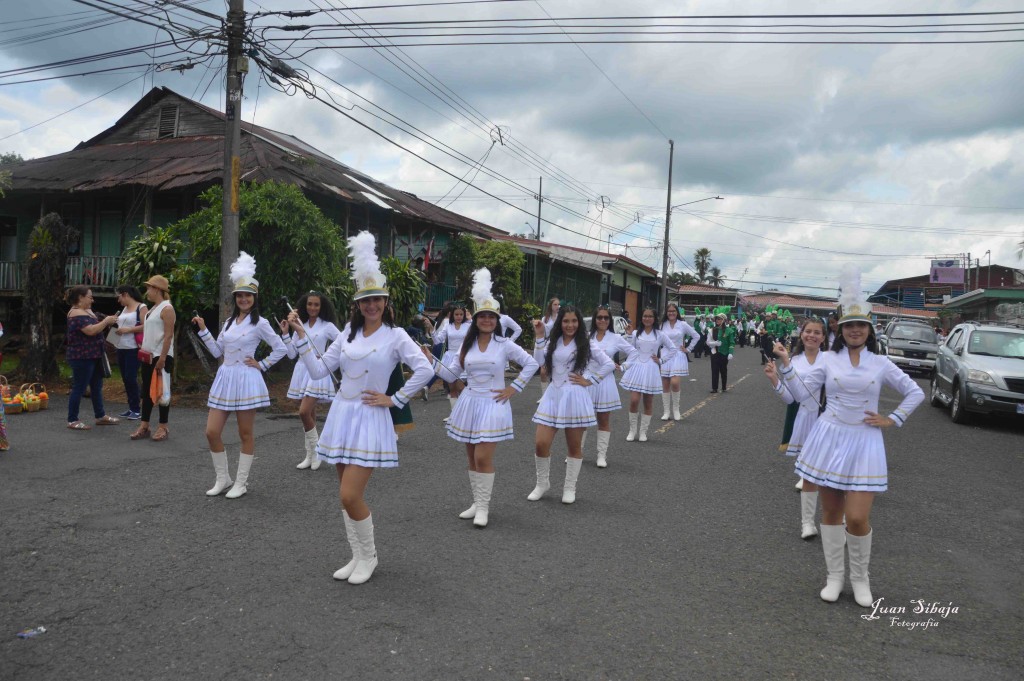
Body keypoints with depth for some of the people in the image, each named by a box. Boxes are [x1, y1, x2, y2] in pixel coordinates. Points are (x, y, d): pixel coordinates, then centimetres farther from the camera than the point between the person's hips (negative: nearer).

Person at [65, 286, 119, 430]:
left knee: (97, 386, 15)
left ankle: (100, 416, 24)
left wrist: (108, 322, 2)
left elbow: (96, 327, 18)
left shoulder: (88, 311, 13)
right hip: (81, 357, -10)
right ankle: (72, 421, 5)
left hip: (93, 356, 10)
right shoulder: (76, 313, -17)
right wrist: (106, 321, -16)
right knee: (79, 388, -3)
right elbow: (91, 330, -27)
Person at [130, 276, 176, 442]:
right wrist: (143, 348, 14)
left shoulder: (166, 308, -13)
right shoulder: (153, 308, 15)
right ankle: (144, 426, 16)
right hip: (148, 356, 9)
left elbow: (168, 336, -18)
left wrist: (162, 359, -22)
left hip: (161, 357, -9)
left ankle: (163, 428, 6)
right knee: (146, 391, 11)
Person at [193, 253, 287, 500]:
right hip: (224, 378, 6)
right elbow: (217, 351, 13)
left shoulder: (260, 323, -5)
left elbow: (281, 349, -4)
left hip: (245, 380, -6)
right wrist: (203, 329, 8)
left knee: (245, 434, 4)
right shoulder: (229, 322, 12)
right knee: (212, 432, 2)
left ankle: (241, 482, 14)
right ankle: (222, 478, 18)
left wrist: (261, 365, -5)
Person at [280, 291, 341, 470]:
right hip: (301, 370, 5)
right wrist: (285, 334, 2)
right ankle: (310, 456, 16)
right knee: (309, 414, 8)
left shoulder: (327, 326, -2)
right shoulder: (300, 326, 12)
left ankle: (316, 451, 1)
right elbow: (292, 354, 9)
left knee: (304, 412, -16)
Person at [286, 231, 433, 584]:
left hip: (370, 419, -6)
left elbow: (424, 370, -16)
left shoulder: (395, 335, -7)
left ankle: (369, 556, 13)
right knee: (346, 495, 11)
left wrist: (394, 399, -12)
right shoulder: (349, 334, 8)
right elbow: (318, 370, 6)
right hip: (341, 415, 6)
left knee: (350, 496, -10)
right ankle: (358, 556, 26)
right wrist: (301, 336, -1)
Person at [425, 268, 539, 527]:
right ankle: (477, 502, 23)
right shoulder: (467, 345, 6)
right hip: (470, 403, 4)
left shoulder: (504, 345, -4)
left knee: (483, 458, -11)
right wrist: (431, 360, -3)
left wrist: (513, 388, -3)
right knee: (472, 458, 10)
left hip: (492, 405, -4)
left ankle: (483, 506, 2)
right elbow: (452, 375, 7)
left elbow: (532, 364, -1)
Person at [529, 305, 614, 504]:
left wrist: (590, 380, -4)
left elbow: (609, 364, -2)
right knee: (541, 444, -4)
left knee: (574, 446, 7)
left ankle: (569, 489, 23)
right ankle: (542, 483, 18)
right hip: (553, 395, 2)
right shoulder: (552, 341, 9)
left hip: (575, 397, -2)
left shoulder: (586, 343, 1)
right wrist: (539, 336, -7)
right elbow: (539, 362, -6)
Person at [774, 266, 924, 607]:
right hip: (829, 439, 1)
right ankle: (834, 575, 25)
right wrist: (786, 364, -11)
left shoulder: (881, 363, 3)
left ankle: (860, 578, 19)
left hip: (864, 443, 0)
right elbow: (801, 393, -1)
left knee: (857, 518, -7)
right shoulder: (828, 359, 2)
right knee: (831, 512, 9)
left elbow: (915, 393, 12)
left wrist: (891, 420, 4)